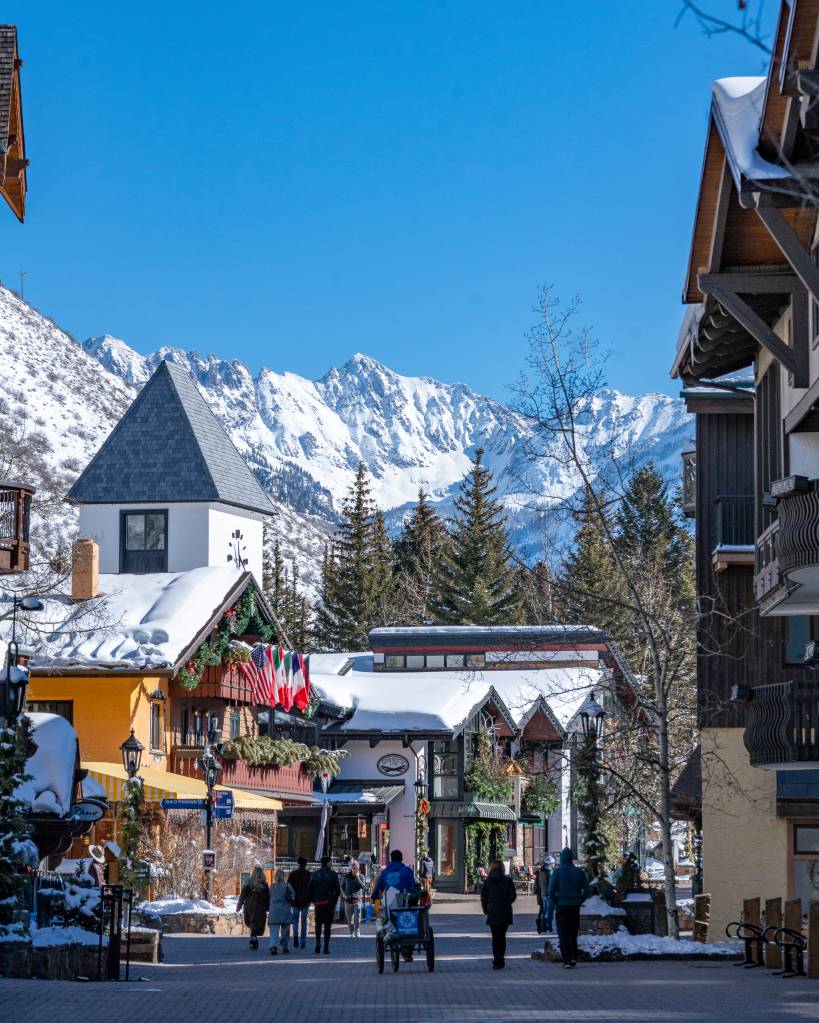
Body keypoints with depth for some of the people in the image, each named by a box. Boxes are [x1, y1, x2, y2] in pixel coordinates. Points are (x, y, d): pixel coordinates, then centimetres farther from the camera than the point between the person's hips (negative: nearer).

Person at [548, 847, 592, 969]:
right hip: (575, 907, 3)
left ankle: (567, 961, -7)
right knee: (573, 933, 17)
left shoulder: (558, 872, -6)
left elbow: (551, 890, -10)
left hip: (562, 906, -3)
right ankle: (573, 958, 9)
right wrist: (580, 901, 11)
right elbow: (588, 890, 4)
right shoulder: (579, 872, 4)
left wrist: (555, 903, 2)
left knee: (563, 935, 0)